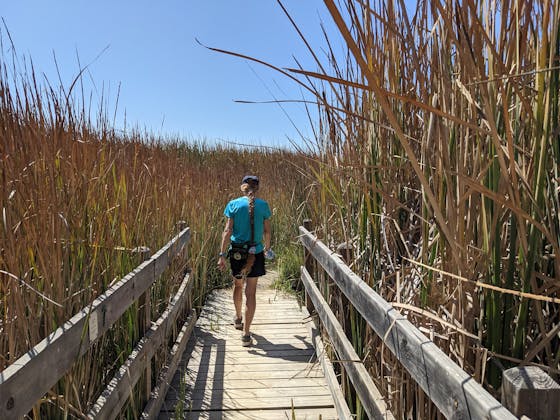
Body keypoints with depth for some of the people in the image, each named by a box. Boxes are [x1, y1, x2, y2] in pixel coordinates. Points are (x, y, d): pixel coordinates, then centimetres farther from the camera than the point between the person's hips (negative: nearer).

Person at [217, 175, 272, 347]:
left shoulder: (233, 204, -3)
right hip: (256, 252, -1)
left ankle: (238, 319, 45)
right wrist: (267, 248, 21)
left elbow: (228, 231, -8)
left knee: (238, 285, 24)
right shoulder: (263, 205, -2)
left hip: (237, 252, 1)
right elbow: (267, 231, 3)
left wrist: (222, 254, -7)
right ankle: (246, 334, 2)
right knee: (251, 292, 2)